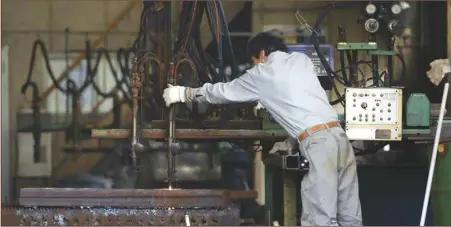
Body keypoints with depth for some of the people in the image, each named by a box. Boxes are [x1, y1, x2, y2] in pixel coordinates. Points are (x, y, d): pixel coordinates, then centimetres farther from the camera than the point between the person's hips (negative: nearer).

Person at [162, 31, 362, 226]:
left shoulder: (262, 74, 8)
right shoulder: (302, 60, 23)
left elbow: (223, 92, 19)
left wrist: (183, 94, 32)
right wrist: (291, 141, 41)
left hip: (318, 142, -6)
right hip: (338, 135, 7)